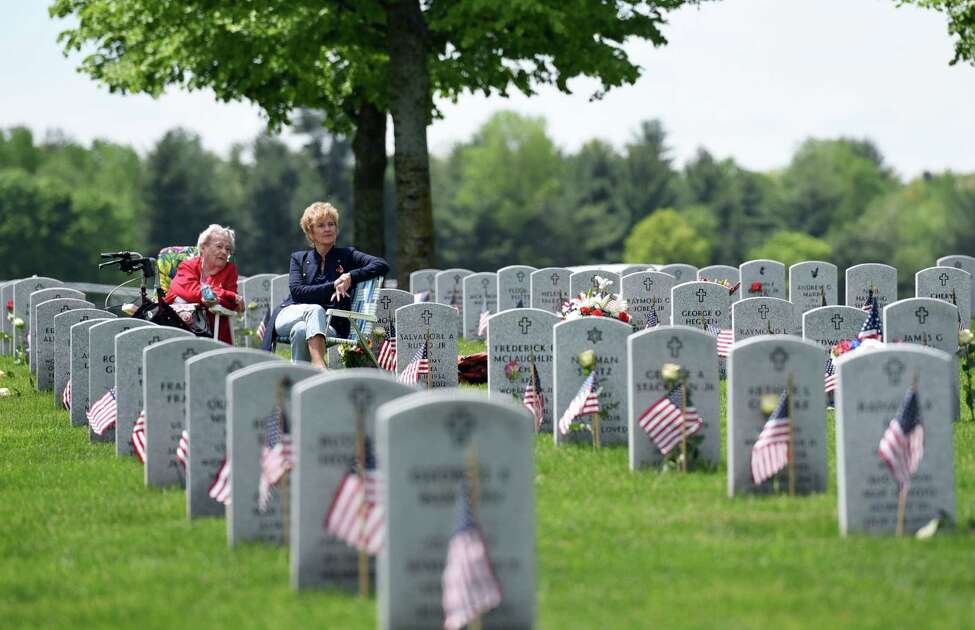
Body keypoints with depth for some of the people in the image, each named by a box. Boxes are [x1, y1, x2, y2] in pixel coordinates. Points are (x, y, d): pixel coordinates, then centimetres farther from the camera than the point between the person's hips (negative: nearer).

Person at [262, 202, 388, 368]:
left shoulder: (347, 256, 18)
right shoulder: (299, 258, 21)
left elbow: (382, 266, 3)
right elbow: (297, 291, 2)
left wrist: (351, 277, -11)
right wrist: (332, 287, -9)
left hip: (329, 325, -1)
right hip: (291, 315, 1)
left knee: (301, 330, -37)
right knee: (315, 309, -36)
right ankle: (319, 366, -55)